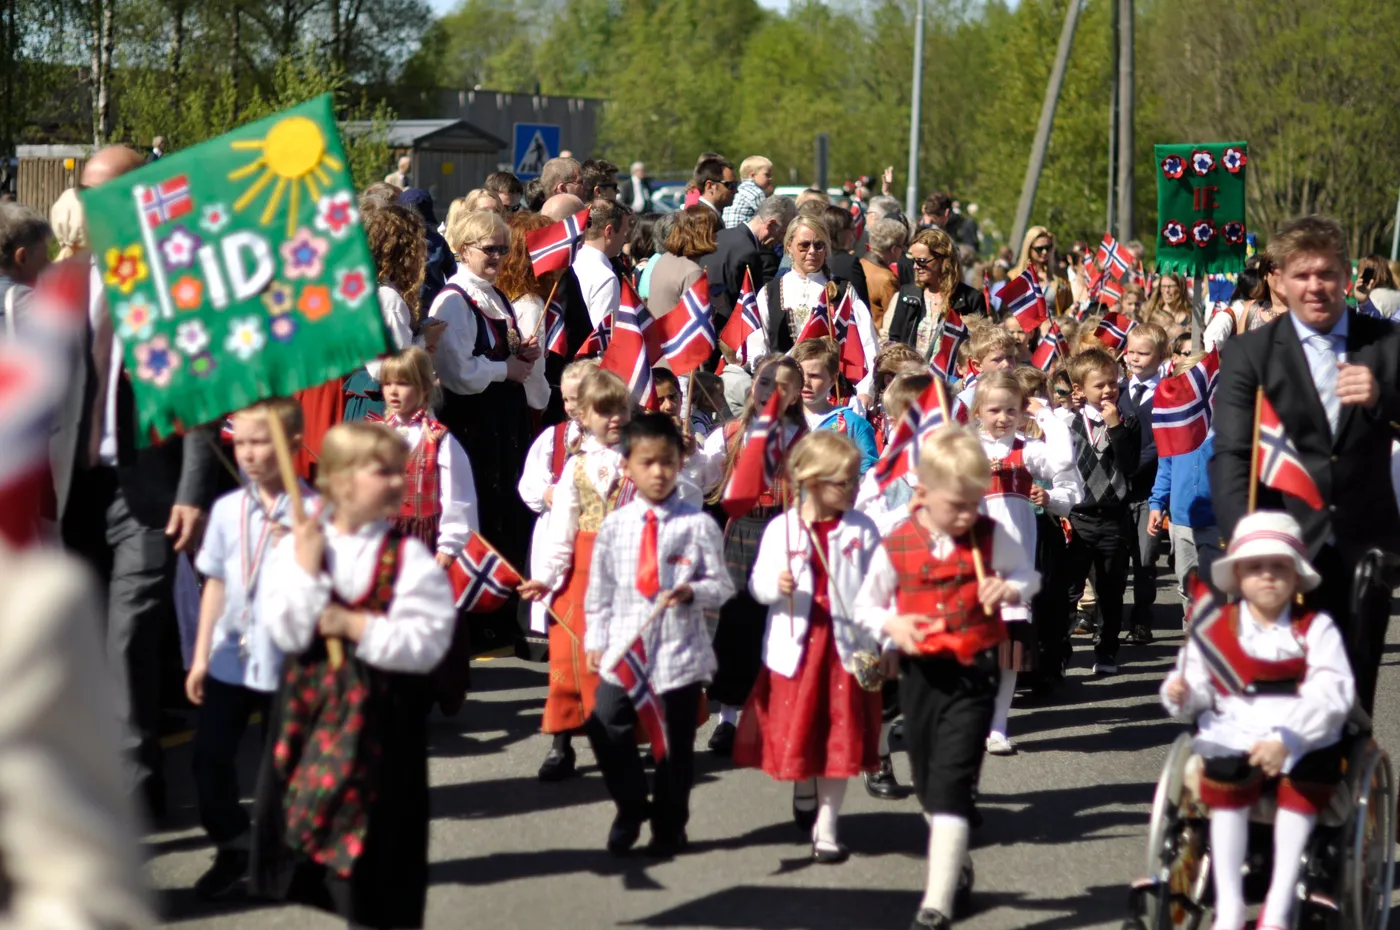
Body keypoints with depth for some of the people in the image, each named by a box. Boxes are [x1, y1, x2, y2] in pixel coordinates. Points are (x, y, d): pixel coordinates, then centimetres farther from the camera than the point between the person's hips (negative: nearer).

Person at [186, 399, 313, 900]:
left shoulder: (313, 511, -10)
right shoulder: (228, 509, 3)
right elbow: (215, 584, 9)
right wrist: (200, 656, 9)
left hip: (287, 661, -4)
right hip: (230, 657, 4)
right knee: (211, 754, 3)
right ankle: (232, 848, 20)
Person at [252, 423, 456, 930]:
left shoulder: (409, 559, -9)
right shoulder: (295, 547, -2)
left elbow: (426, 643, -15)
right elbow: (287, 631, -10)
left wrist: (359, 628, -21)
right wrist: (308, 569, -16)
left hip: (381, 714, -3)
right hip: (310, 709, 3)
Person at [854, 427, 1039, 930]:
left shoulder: (990, 537, -4)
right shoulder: (896, 546, -5)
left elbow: (1028, 576, 11)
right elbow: (865, 605, 6)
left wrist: (1010, 590, -12)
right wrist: (891, 625, -15)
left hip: (972, 672, -3)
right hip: (921, 674, 3)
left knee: (951, 783, -13)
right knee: (928, 782, 17)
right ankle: (956, 865, 42)